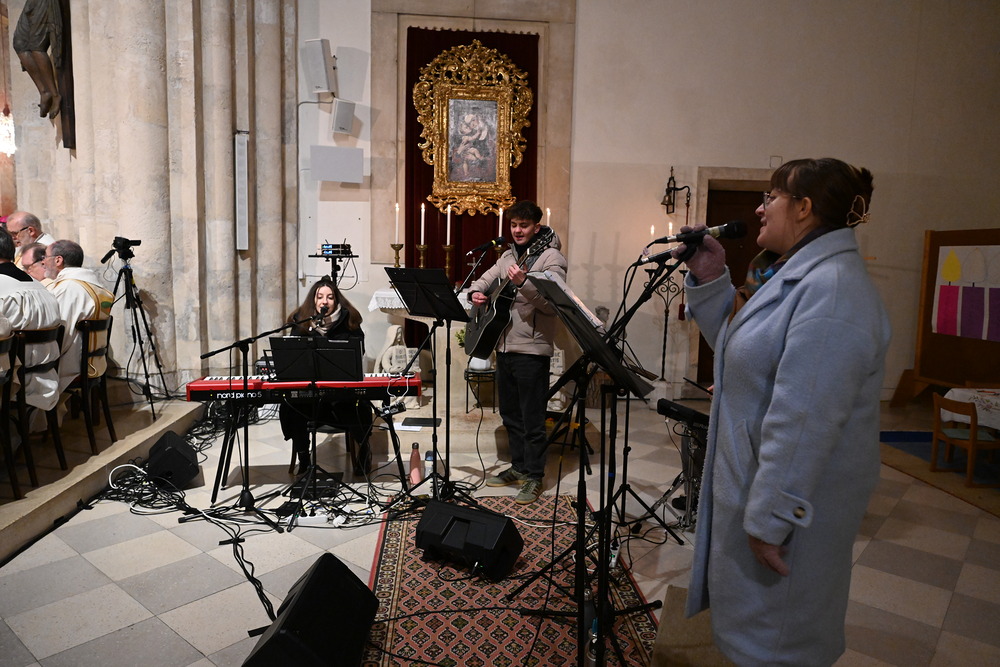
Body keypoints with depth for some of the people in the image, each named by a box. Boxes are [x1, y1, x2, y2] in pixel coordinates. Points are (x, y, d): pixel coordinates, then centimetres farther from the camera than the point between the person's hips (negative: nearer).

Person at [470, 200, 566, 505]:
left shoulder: (551, 258, -8)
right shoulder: (508, 256, 16)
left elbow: (552, 303, -19)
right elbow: (485, 279, 21)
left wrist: (524, 283, -33)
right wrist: (476, 291, -2)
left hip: (531, 350, -8)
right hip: (504, 346, 8)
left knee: (532, 419, -1)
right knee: (510, 414, 16)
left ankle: (534, 477, 11)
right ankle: (518, 466, 30)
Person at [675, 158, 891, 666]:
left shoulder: (832, 290, -27)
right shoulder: (796, 274, 8)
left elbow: (804, 421, -30)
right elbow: (735, 345, 14)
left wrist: (769, 519, -26)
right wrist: (710, 280, 1)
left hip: (797, 493, -10)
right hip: (753, 474, 10)